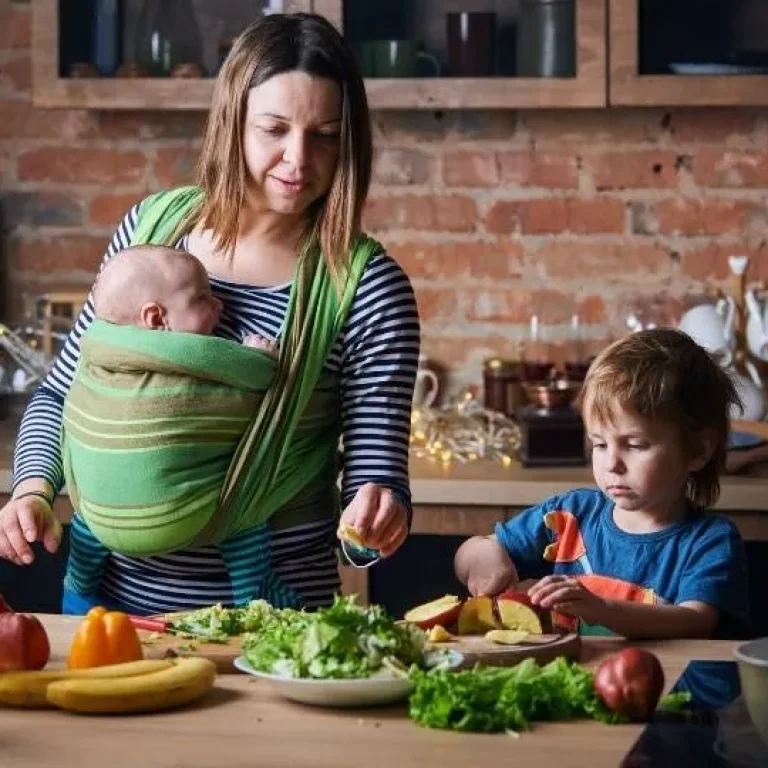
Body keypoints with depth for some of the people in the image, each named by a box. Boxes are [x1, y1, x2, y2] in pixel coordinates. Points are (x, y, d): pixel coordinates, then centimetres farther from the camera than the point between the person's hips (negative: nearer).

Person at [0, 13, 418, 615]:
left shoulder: (368, 287, -8)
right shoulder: (152, 226, 2)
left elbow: (378, 471, -6)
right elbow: (62, 394, 12)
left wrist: (377, 513, -27)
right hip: (113, 591, 2)